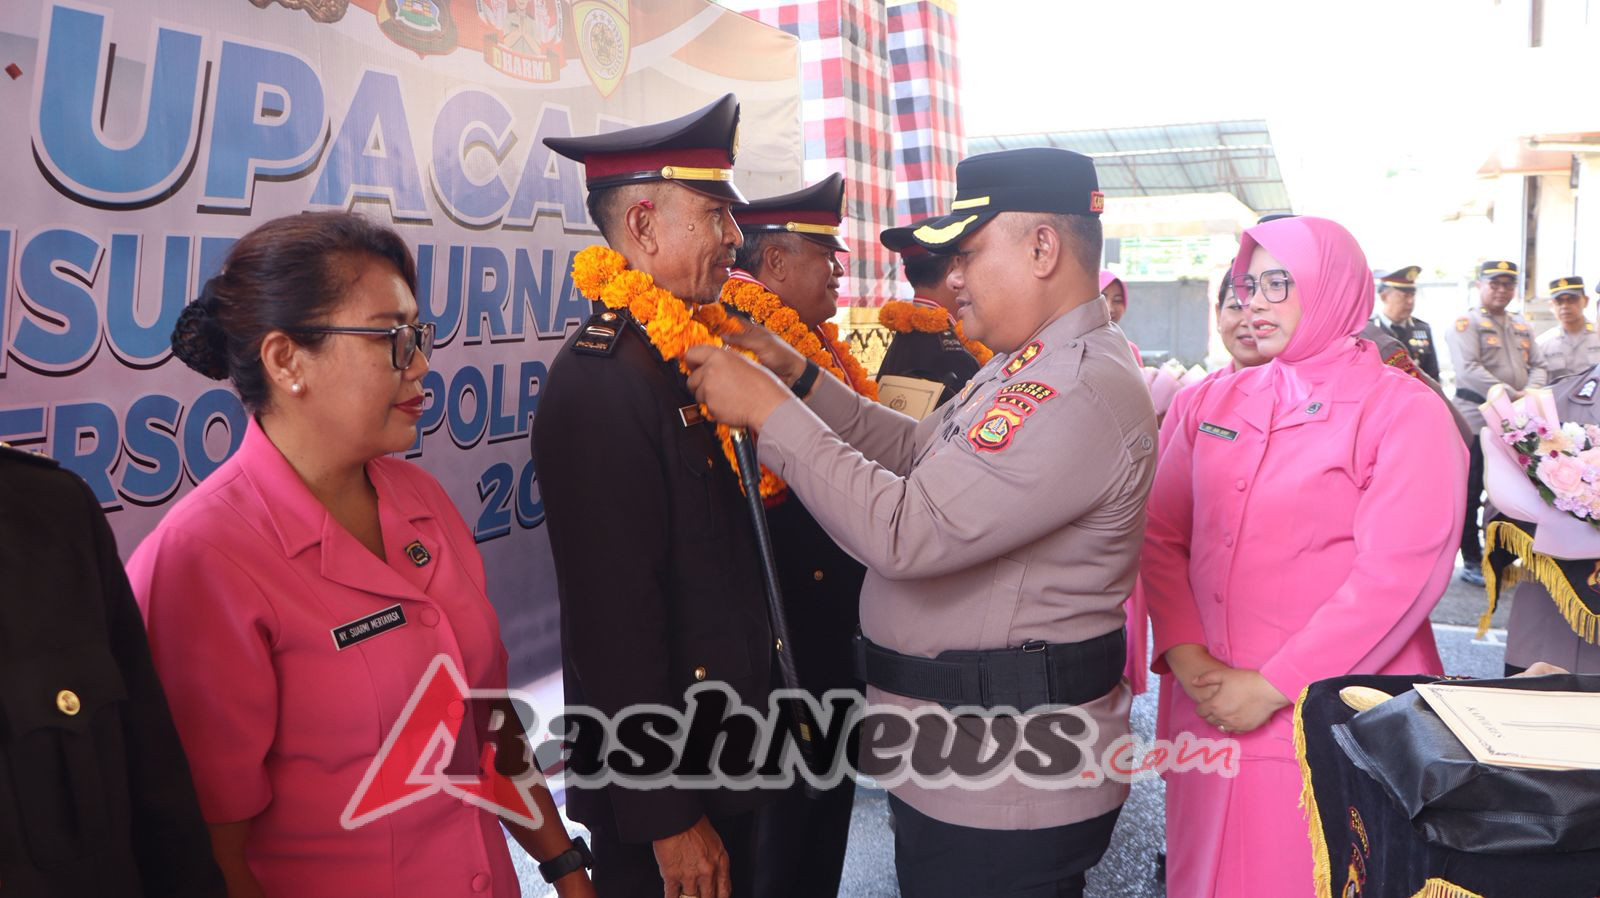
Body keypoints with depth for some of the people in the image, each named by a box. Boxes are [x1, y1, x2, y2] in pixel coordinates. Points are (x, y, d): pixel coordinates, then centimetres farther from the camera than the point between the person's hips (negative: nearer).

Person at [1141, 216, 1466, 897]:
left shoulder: (1403, 411, -6)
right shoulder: (1211, 402, 8)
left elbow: (1398, 574, -14)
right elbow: (1161, 535, 5)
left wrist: (1273, 686, -17)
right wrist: (1186, 657, -10)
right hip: (1209, 710, 4)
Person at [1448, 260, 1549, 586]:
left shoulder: (1522, 327, 17)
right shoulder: (1466, 324, -5)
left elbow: (1539, 366, 12)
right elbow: (1469, 370, -16)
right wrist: (1512, 396, -21)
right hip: (1477, 421, -6)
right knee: (1471, 493, 0)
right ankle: (1471, 561, 8)